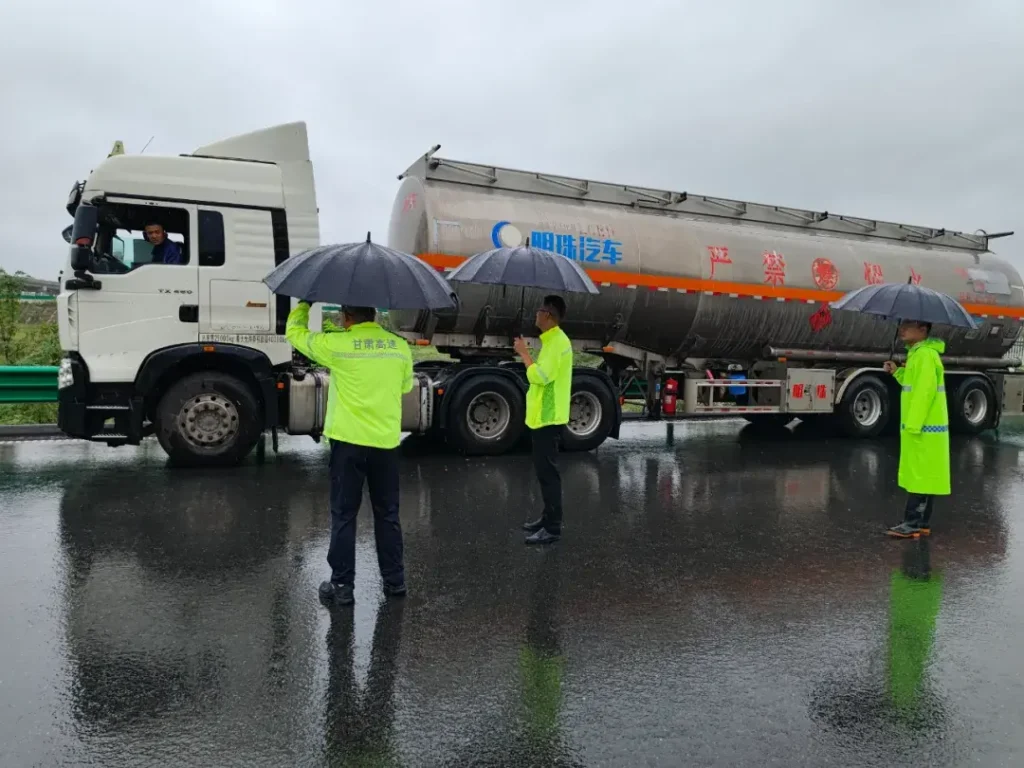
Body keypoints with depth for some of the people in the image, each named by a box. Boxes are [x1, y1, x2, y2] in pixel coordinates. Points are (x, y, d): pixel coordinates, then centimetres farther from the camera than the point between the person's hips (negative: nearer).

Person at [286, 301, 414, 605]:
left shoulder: (336, 344, -7)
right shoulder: (400, 346, 3)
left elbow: (295, 332, 8)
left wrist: (304, 303, 25)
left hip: (348, 441, -3)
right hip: (386, 441, 3)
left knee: (343, 516, 7)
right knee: (387, 514, 15)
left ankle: (342, 585, 12)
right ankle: (395, 579, 22)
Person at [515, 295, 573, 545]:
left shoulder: (557, 342, -18)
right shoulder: (552, 340, 16)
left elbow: (539, 376, -25)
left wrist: (524, 352, -16)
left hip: (548, 418, -11)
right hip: (544, 416, 11)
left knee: (548, 472, -8)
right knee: (544, 470, 17)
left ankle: (553, 528, -3)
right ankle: (548, 518, 27)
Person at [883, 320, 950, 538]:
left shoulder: (925, 354, -15)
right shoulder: (918, 353, 16)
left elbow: (925, 391, -21)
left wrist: (912, 425, -22)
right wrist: (897, 372, 10)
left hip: (923, 429, -10)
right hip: (924, 428, 10)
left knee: (919, 476, -6)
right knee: (923, 476, 12)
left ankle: (913, 524, -2)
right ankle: (922, 523, 18)